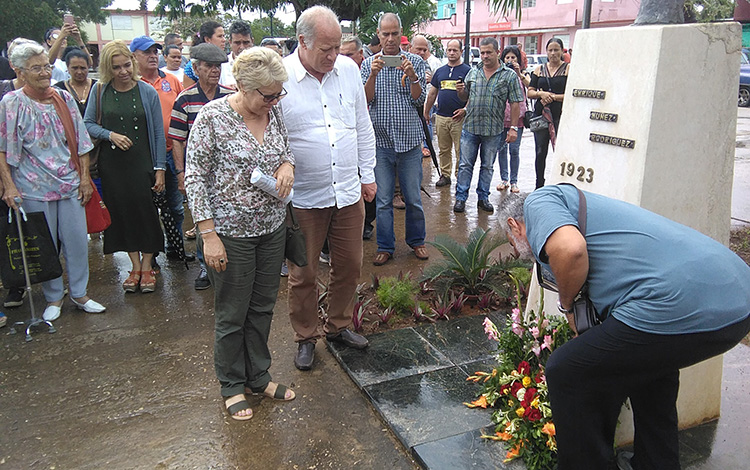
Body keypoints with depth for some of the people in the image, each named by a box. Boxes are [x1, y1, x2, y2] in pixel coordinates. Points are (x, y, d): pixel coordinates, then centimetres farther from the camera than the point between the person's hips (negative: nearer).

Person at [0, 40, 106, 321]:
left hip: (70, 185, 3)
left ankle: (79, 294, 22)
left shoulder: (64, 99, 6)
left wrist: (85, 177, 5)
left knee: (77, 240, 5)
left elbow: (80, 141, 9)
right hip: (34, 189, -3)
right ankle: (53, 298, 24)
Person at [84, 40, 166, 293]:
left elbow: (158, 133, -1)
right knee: (122, 212, 7)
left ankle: (147, 267, 14)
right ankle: (135, 266, 20)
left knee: (145, 211, -2)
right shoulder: (100, 91, 1)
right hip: (112, 164, 2)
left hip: (142, 162, -2)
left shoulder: (147, 91, -2)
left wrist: (160, 168, -5)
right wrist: (110, 134, -13)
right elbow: (88, 124, 7)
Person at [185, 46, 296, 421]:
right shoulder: (213, 117, -14)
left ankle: (259, 376, 35)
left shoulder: (274, 112, 2)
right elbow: (195, 178, -13)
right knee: (232, 313, 9)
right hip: (231, 233, -5)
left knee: (263, 306, 16)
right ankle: (232, 386, 29)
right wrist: (209, 235, -17)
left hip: (272, 227, 6)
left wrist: (288, 164, -6)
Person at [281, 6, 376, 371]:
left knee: (349, 265, 15)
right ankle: (305, 337, 30)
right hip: (303, 199, -4)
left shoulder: (348, 70, 4)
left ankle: (338, 326, 37)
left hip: (348, 193, 4)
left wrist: (367, 175, 13)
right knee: (303, 274, 8)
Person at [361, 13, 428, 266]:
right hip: (380, 141, 1)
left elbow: (420, 100, -4)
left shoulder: (415, 61, 3)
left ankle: (416, 240, 28)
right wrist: (373, 75, -18)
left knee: (413, 198, 9)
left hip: (409, 139, 0)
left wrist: (411, 76, -20)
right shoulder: (368, 64, 5)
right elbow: (365, 100, -4)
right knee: (383, 200, 7)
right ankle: (385, 246, 19)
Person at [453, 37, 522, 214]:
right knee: (465, 164, 4)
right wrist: (461, 91, -7)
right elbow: (465, 97, 16)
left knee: (487, 166, 10)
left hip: (493, 130, -2)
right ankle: (461, 197, 13)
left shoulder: (509, 76, -1)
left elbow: (515, 103, -3)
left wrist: (513, 128, -8)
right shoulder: (473, 72, 8)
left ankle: (483, 198, 22)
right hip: (470, 127, 2)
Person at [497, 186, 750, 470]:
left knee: (565, 372, 6)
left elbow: (570, 249, -19)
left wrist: (567, 304, 2)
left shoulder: (538, 202, 6)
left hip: (679, 307, -10)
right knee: (652, 360, 37)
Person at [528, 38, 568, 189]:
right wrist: (541, 94, -10)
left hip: (560, 115, -3)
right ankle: (539, 185, 20)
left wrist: (553, 97, -12)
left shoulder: (568, 68, 1)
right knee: (540, 152, 8)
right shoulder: (539, 69, 12)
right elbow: (530, 92, 9)